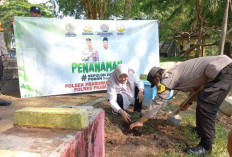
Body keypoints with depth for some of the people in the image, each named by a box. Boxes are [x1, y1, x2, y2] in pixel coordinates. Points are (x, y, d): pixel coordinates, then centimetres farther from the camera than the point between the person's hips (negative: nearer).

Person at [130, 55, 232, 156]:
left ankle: (205, 146, 1)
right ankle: (202, 129, 38)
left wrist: (141, 122, -5)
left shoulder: (168, 77, -11)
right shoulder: (173, 75, 16)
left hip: (224, 70, -10)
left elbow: (158, 101, -11)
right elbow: (195, 83, 29)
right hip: (222, 66, 10)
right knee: (203, 101, 21)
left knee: (206, 106, -10)